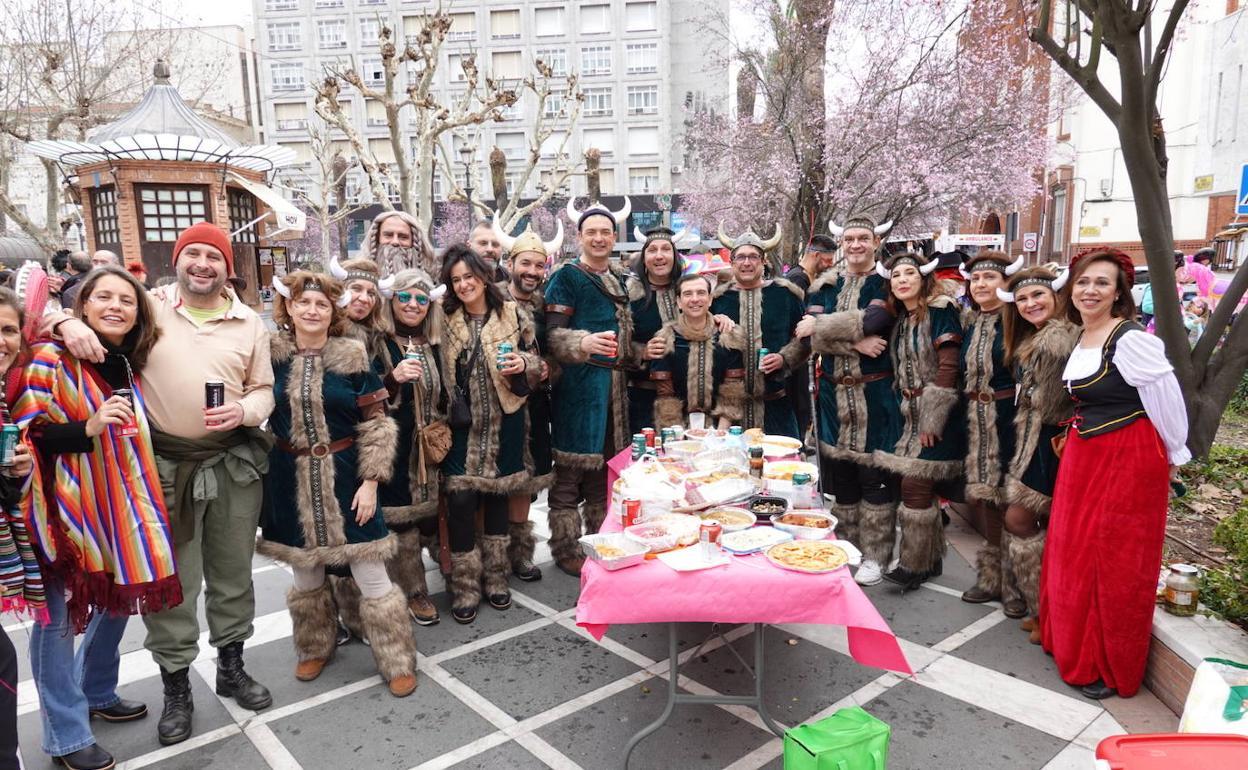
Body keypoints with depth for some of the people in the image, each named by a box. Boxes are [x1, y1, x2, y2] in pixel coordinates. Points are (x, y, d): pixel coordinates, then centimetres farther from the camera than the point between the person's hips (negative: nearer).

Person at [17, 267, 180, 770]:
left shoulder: (133, 364, 9)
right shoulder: (52, 359, -12)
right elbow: (26, 434, -15)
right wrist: (88, 427, -27)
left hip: (121, 502, 7)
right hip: (66, 504, -6)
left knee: (120, 598, 17)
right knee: (59, 616, 3)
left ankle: (97, 693, 39)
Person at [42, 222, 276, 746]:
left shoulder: (250, 324, 6)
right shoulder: (148, 306, -1)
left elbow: (263, 389, 8)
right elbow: (54, 311, 4)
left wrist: (243, 411, -13)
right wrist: (69, 322, -19)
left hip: (235, 463, 2)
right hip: (165, 464, -2)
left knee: (233, 572, 15)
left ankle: (231, 667, 34)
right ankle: (176, 687, 24)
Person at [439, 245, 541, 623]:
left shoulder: (513, 316, -1)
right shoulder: (446, 321, 3)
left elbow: (535, 362, 5)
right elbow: (439, 374, 10)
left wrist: (522, 364, -16)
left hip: (504, 423, 0)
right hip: (462, 425, 0)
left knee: (497, 495, 10)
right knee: (461, 498, -7)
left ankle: (495, 576, 26)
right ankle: (465, 584, 7)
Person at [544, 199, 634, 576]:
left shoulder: (620, 280, 17)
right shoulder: (565, 277, -5)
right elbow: (552, 335, -13)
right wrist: (585, 342, -30)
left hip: (615, 387, 7)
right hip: (579, 386, -7)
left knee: (607, 467, 14)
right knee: (569, 473, -1)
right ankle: (565, 551, 11)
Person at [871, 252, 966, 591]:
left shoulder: (940, 311, -10)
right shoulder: (899, 321, 12)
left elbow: (948, 367, -16)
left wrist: (932, 421, -18)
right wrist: (906, 411, 11)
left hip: (938, 414, -7)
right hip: (911, 414, 7)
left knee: (915, 484, -8)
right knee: (922, 487, 10)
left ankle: (915, 565, 5)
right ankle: (930, 557, 24)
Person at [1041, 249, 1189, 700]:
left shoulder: (1130, 340, -18)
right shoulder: (1082, 339, 7)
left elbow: (1166, 399, -14)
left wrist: (1175, 456, -3)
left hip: (1129, 459, -8)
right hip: (1083, 457, 8)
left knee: (1116, 565, 4)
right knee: (1073, 554, 15)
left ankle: (1111, 668, 20)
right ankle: (1074, 645, 33)